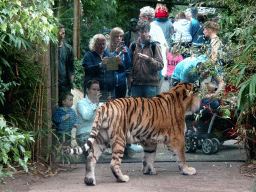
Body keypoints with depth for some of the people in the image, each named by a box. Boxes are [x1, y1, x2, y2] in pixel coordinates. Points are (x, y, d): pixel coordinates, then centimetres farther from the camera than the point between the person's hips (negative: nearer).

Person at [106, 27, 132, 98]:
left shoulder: (125, 48, 9)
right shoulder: (107, 48, 0)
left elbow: (128, 66, 4)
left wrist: (126, 53, -11)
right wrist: (116, 52, -21)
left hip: (122, 82, 3)